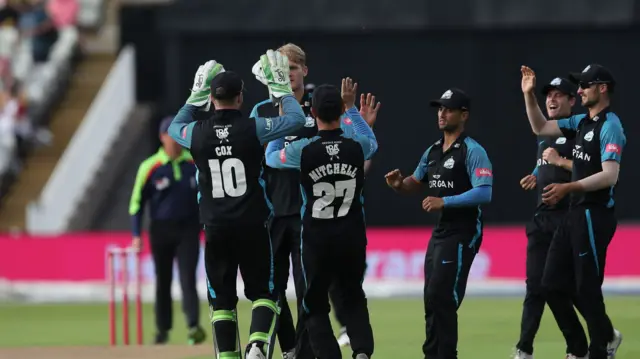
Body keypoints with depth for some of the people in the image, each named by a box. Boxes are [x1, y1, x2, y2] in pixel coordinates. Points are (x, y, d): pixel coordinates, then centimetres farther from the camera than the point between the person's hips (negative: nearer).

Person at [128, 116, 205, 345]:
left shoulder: (196, 164, 3)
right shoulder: (150, 167, -3)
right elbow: (137, 201, 0)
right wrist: (136, 235, -6)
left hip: (188, 229, 0)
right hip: (161, 230, 0)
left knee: (187, 279, -12)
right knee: (163, 282, 9)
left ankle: (193, 326, -21)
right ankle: (163, 329, 21)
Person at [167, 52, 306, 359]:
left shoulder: (197, 133, -1)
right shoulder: (253, 129, -8)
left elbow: (175, 126, 24)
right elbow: (297, 119, 4)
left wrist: (197, 95, 26)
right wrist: (280, 88, 14)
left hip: (216, 229, 2)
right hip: (253, 226, -2)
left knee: (221, 299, 10)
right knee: (263, 293, 6)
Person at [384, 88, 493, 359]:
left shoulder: (473, 151, -12)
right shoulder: (433, 151, 13)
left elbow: (484, 193, -22)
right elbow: (416, 182, 23)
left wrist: (445, 201, -27)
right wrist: (400, 185, 0)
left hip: (462, 234, -9)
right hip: (439, 232, 9)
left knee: (441, 297, -12)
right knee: (432, 298, 11)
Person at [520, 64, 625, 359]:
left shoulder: (610, 126, -13)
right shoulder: (582, 122, 14)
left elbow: (610, 175, -22)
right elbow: (540, 128, 23)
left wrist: (568, 188, -29)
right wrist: (529, 95, 11)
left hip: (594, 216, -10)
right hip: (574, 214, 10)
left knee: (587, 288, -5)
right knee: (553, 284, 10)